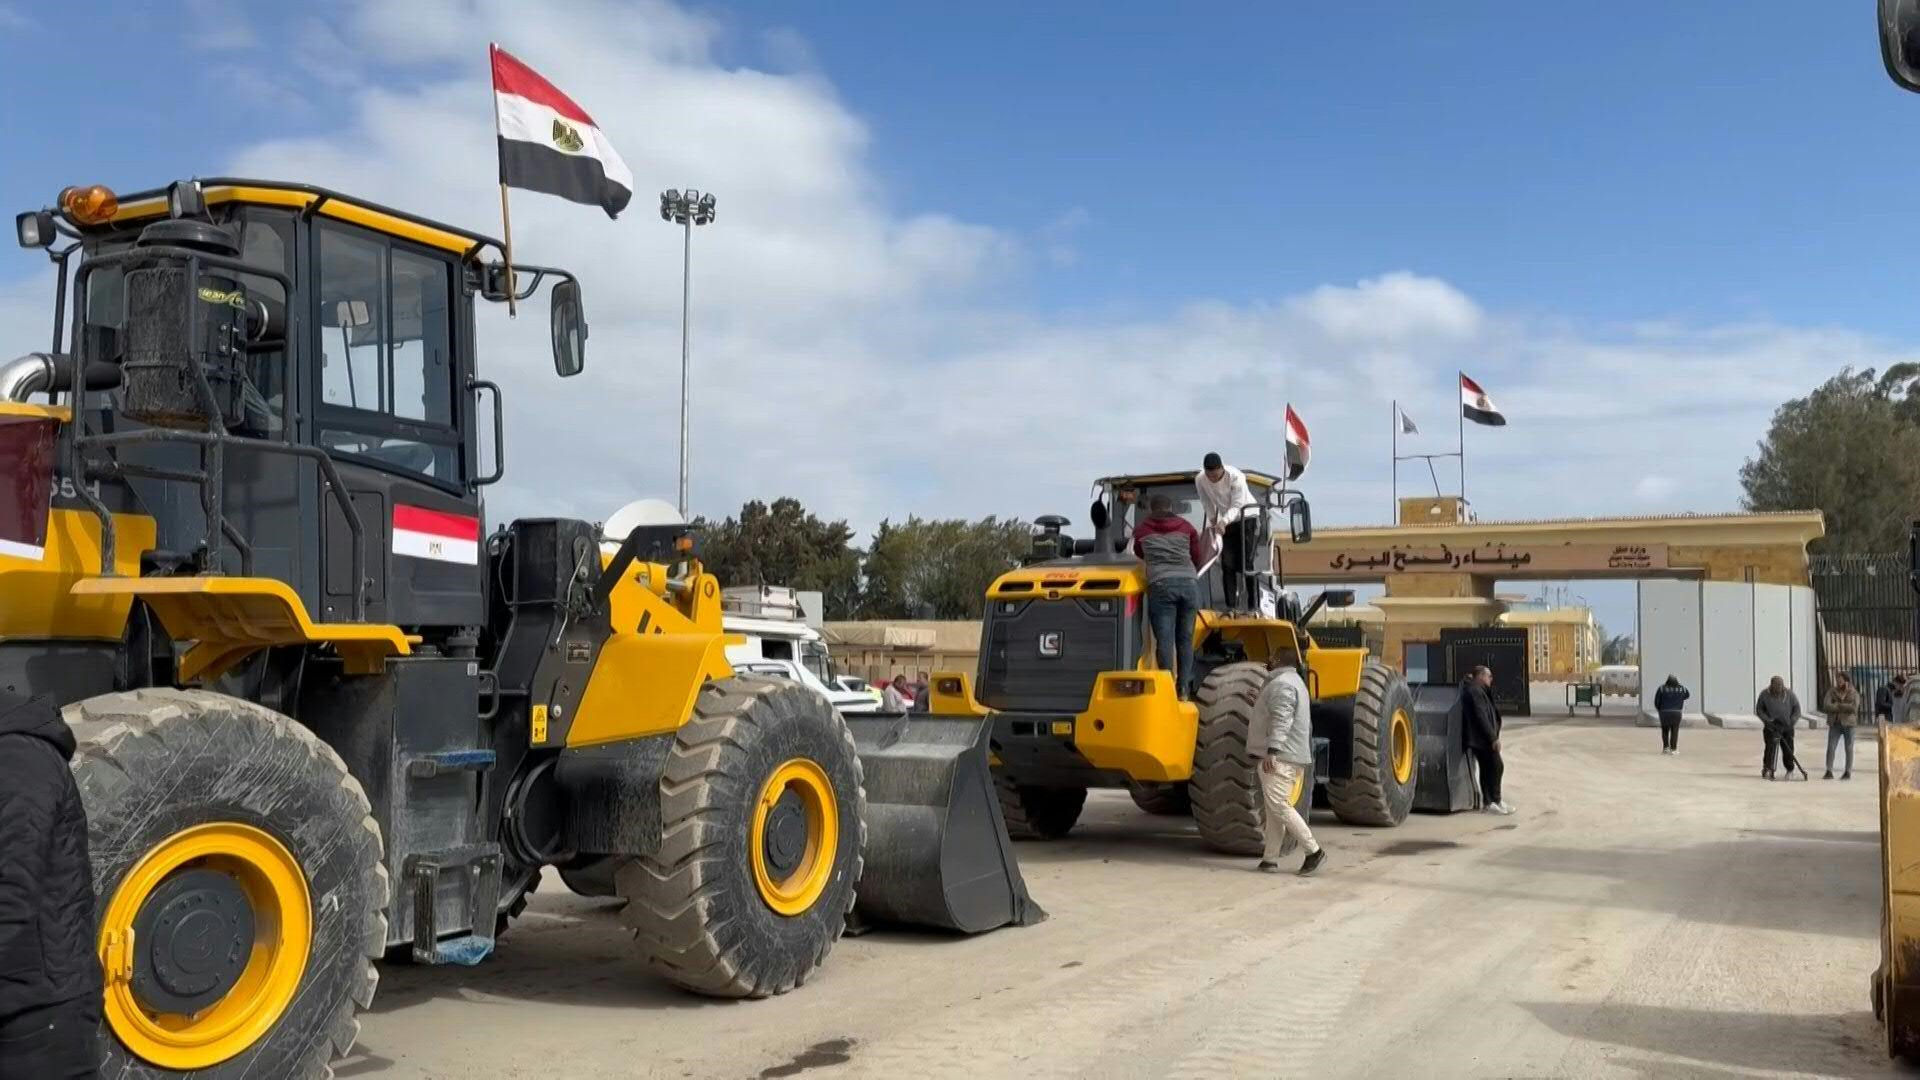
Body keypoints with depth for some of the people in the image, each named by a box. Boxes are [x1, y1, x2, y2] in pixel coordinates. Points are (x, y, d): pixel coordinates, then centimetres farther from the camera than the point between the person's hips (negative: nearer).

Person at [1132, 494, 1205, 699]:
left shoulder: (1142, 530, 16)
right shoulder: (1186, 528, 18)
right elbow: (1199, 560, 23)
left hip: (1160, 584, -2)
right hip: (1189, 583, 2)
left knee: (1164, 640, -3)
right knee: (1185, 638, 8)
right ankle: (1183, 689, 7)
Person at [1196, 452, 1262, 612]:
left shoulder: (1235, 477, -28)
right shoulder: (1200, 480, -16)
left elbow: (1237, 506, -29)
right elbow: (1208, 504, -1)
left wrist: (1223, 521, -43)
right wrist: (1212, 523, -8)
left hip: (1246, 517, -4)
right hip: (1225, 522, 4)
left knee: (1247, 562, -12)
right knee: (1227, 564, -4)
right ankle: (1231, 606, -2)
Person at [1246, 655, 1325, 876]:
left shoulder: (1282, 684, -13)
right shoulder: (1295, 682, 21)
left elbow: (1281, 721, -25)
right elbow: (1305, 725, 27)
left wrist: (1272, 751, -32)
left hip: (1279, 757, -11)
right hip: (1290, 756, 11)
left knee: (1278, 806, -11)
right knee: (1274, 809, 9)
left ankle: (1313, 850, -10)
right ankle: (1270, 859, 9)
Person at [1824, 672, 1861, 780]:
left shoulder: (1854, 693, 1)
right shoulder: (1832, 692, 4)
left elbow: (1854, 707, -16)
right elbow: (1826, 706, -12)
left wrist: (1838, 705, -13)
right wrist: (1845, 708, -15)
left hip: (1848, 724, -1)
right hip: (1835, 724, 1)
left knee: (1849, 748, 5)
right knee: (1830, 747, -8)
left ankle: (1848, 773, 12)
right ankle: (1829, 772, -10)